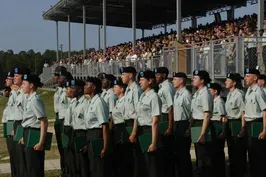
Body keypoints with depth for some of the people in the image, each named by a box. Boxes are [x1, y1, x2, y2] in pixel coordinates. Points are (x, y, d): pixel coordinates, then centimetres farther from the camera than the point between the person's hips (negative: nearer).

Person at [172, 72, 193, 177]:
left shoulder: (186, 94, -14)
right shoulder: (176, 95, 12)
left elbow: (192, 113, -16)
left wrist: (189, 129, -17)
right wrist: (173, 126, 15)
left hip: (184, 125, -9)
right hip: (176, 125, 9)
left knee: (184, 152, 1)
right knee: (176, 151, 15)